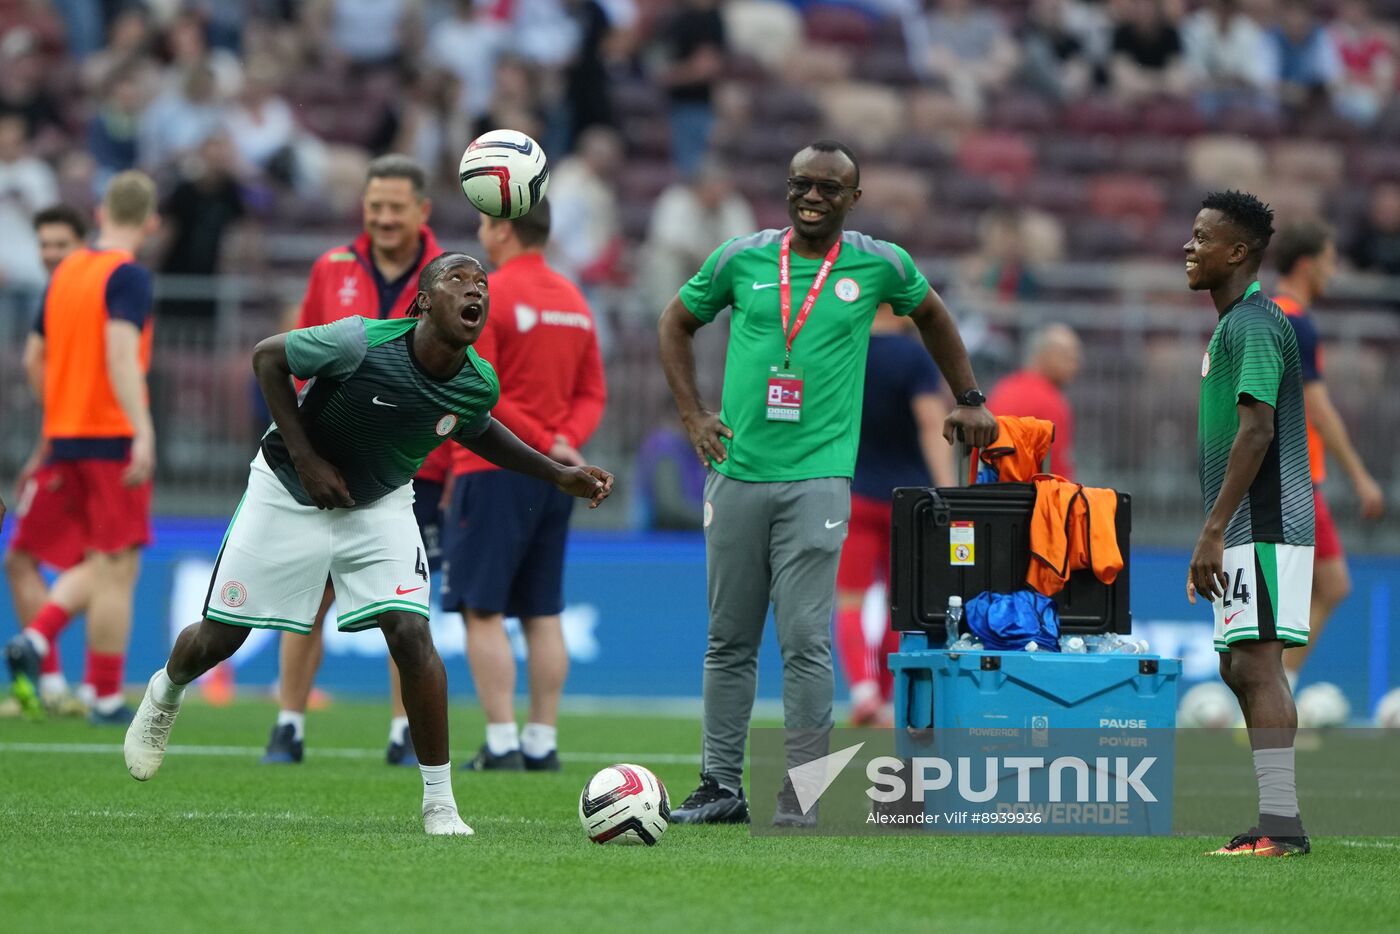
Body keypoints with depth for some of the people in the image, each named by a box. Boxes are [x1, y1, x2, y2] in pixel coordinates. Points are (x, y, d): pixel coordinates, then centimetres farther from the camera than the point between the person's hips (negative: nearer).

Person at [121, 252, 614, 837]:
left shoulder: (479, 384, -15)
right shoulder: (364, 343, -30)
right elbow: (267, 356, -15)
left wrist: (558, 476, 3)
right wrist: (305, 459, -20)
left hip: (380, 505, 2)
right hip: (289, 493, -2)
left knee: (410, 633, -18)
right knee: (218, 639, 4)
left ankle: (439, 804, -10)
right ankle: (165, 694, 42)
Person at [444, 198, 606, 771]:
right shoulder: (574, 300, 12)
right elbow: (593, 392, 11)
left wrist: (547, 444, -12)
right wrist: (563, 441, -3)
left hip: (495, 471, -7)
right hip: (553, 483, 7)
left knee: (483, 611, -3)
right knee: (543, 612, 10)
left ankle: (502, 742, -9)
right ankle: (542, 742, 9)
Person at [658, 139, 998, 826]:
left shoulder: (878, 265, 4)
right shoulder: (740, 259, 6)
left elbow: (931, 315, 23)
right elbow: (676, 324, 19)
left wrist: (968, 400, 22)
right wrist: (693, 414, 9)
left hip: (816, 478, -2)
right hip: (736, 472, 2)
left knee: (805, 642, -9)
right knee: (728, 641, 7)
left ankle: (801, 796, -5)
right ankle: (721, 785, 14)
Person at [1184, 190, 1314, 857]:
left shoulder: (1254, 324, -13)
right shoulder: (1233, 324, 18)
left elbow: (1257, 428, -22)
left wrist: (1212, 532, -24)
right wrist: (1215, 538, 22)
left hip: (1263, 526, -11)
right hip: (1246, 533, 11)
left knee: (1257, 664, -13)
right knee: (1239, 667, 12)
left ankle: (1280, 826, -17)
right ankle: (1275, 820, 15)